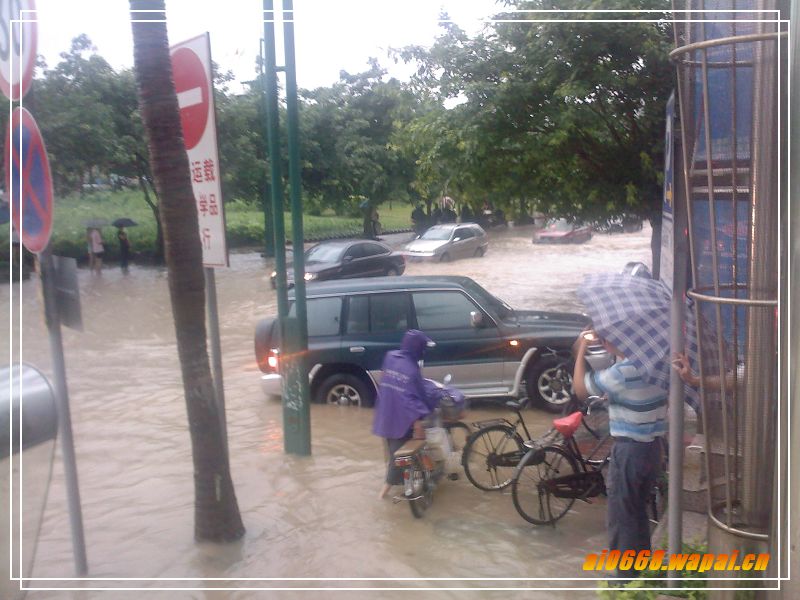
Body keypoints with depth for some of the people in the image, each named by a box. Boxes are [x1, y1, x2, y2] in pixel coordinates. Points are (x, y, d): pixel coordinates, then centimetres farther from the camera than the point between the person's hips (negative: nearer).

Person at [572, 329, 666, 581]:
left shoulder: (622, 372, -22)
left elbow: (580, 389, -10)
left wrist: (581, 348, -5)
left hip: (629, 451, -8)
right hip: (653, 447, 8)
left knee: (621, 518, 5)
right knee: (638, 513, 22)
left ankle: (628, 580, 12)